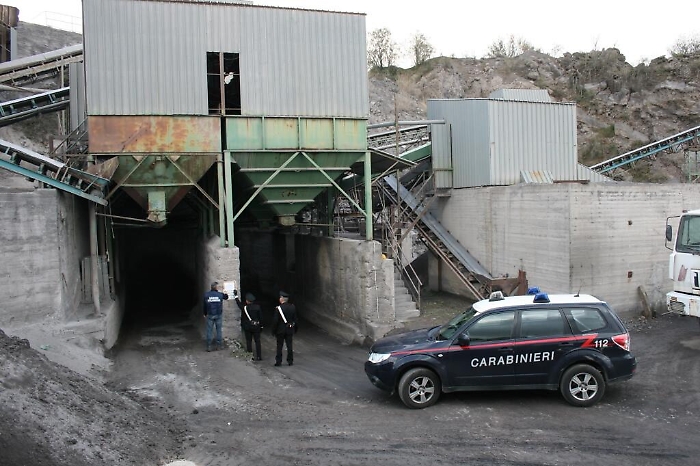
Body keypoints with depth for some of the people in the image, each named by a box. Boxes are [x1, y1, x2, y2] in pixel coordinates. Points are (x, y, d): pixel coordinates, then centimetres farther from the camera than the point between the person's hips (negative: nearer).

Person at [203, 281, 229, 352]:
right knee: (219, 330, 9)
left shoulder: (206, 294, -6)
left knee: (209, 331, 5)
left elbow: (204, 305, 0)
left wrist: (205, 314, 12)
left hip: (210, 315, 0)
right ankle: (219, 345, 12)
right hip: (219, 315, 0)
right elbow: (226, 297, 16)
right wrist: (225, 294, 38)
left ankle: (209, 346, 5)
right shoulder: (220, 294, -5)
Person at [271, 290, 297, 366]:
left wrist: (273, 331, -4)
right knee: (289, 346, 9)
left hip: (280, 330, -4)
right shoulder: (292, 307, -2)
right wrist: (294, 329, 15)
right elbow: (295, 319, 5)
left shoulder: (278, 308, -15)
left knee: (279, 346, 6)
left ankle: (278, 361, 9)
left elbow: (275, 321, -13)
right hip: (290, 330, 4)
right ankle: (290, 361, 13)